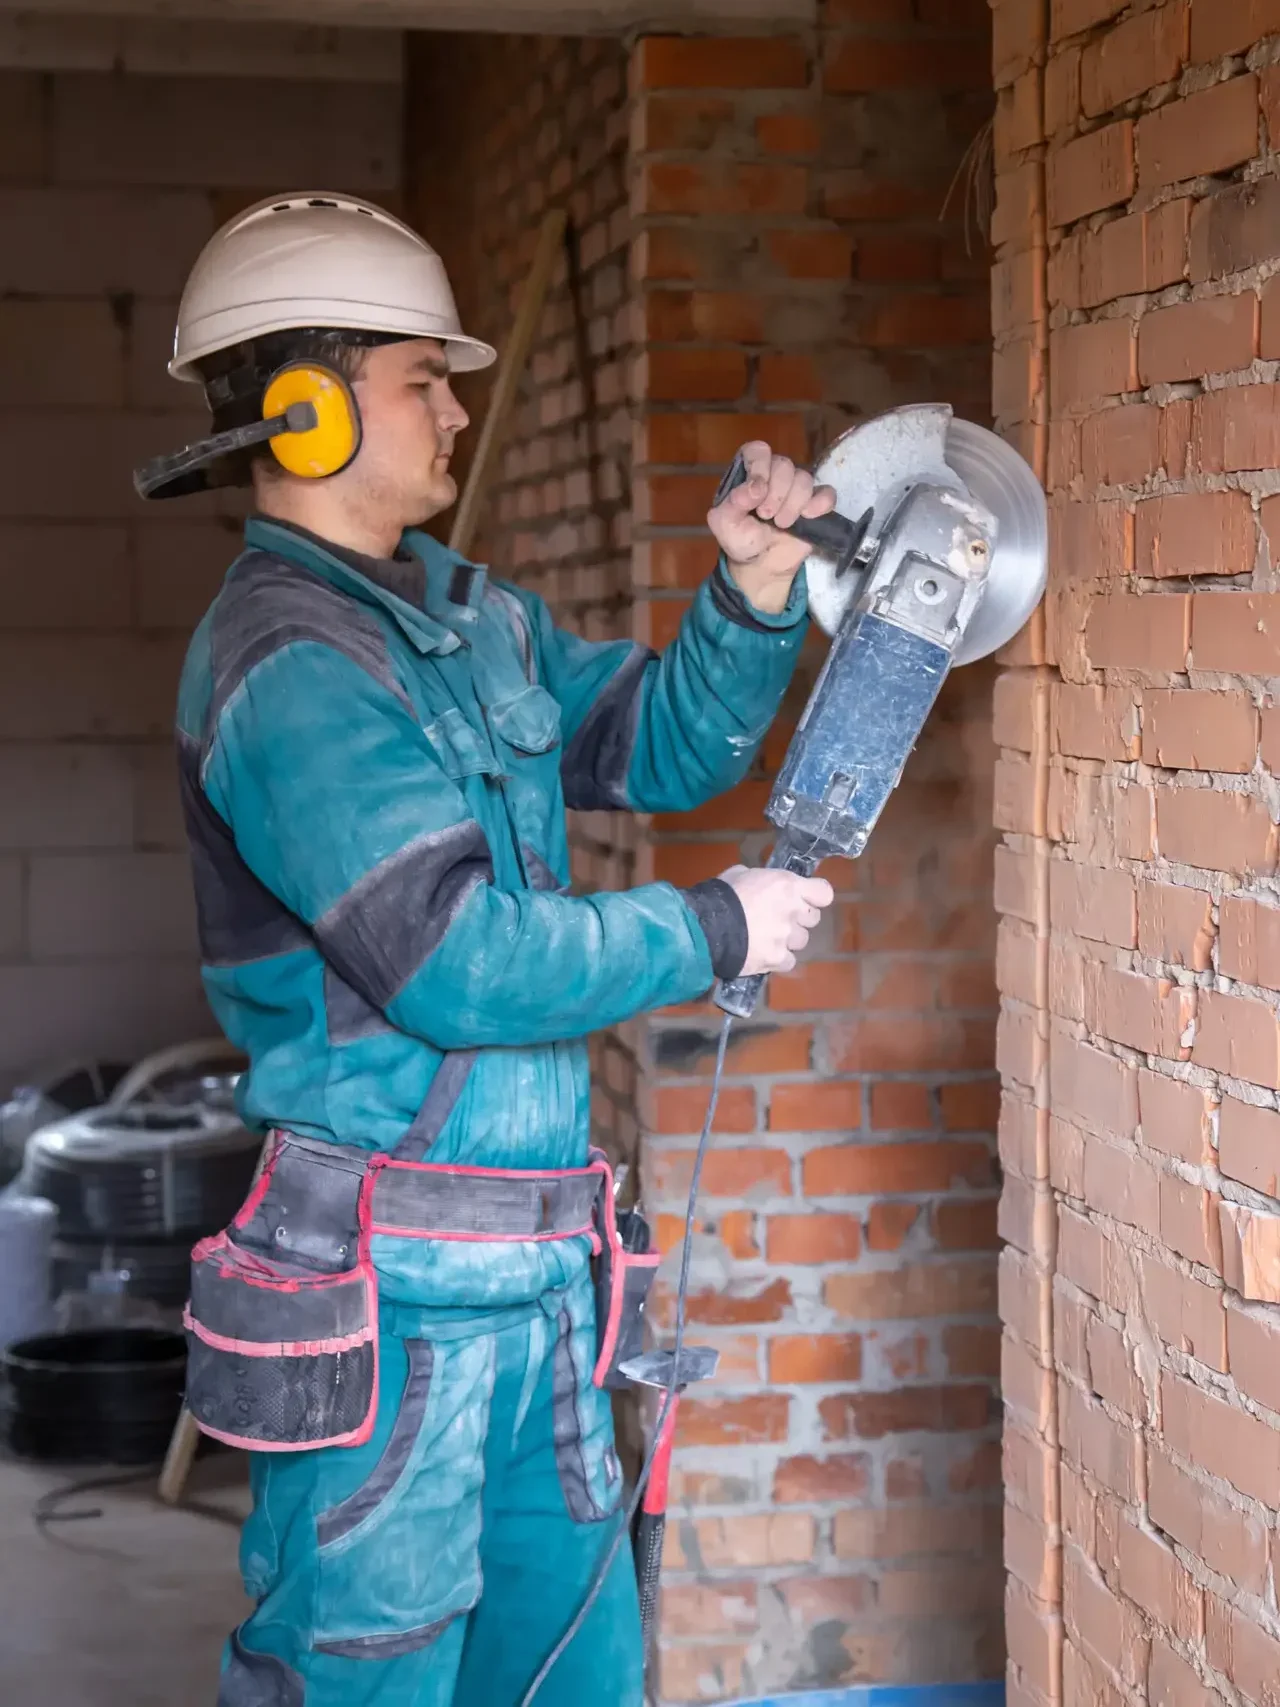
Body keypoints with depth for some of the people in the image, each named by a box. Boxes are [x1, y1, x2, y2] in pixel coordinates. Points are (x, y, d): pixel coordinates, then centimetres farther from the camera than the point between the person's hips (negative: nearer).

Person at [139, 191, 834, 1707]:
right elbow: (464, 964, -23)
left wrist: (752, 589, 1)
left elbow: (665, 745, 20)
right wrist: (715, 933, -11)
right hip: (391, 1276, -9)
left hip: (530, 1256, 9)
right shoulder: (287, 665, -17)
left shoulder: (475, 618, 12)